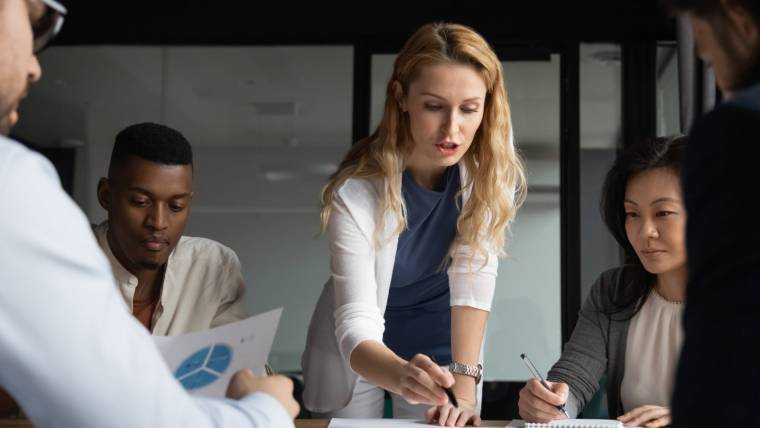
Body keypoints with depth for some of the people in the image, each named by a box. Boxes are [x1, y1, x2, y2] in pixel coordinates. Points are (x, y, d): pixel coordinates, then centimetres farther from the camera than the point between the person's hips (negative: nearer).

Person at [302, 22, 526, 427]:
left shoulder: (493, 163, -21)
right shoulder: (357, 191, -29)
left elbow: (473, 274, -23)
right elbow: (356, 325, -33)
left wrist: (464, 382, -31)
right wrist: (402, 376, -53)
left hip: (441, 342, 2)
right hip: (359, 352, -2)